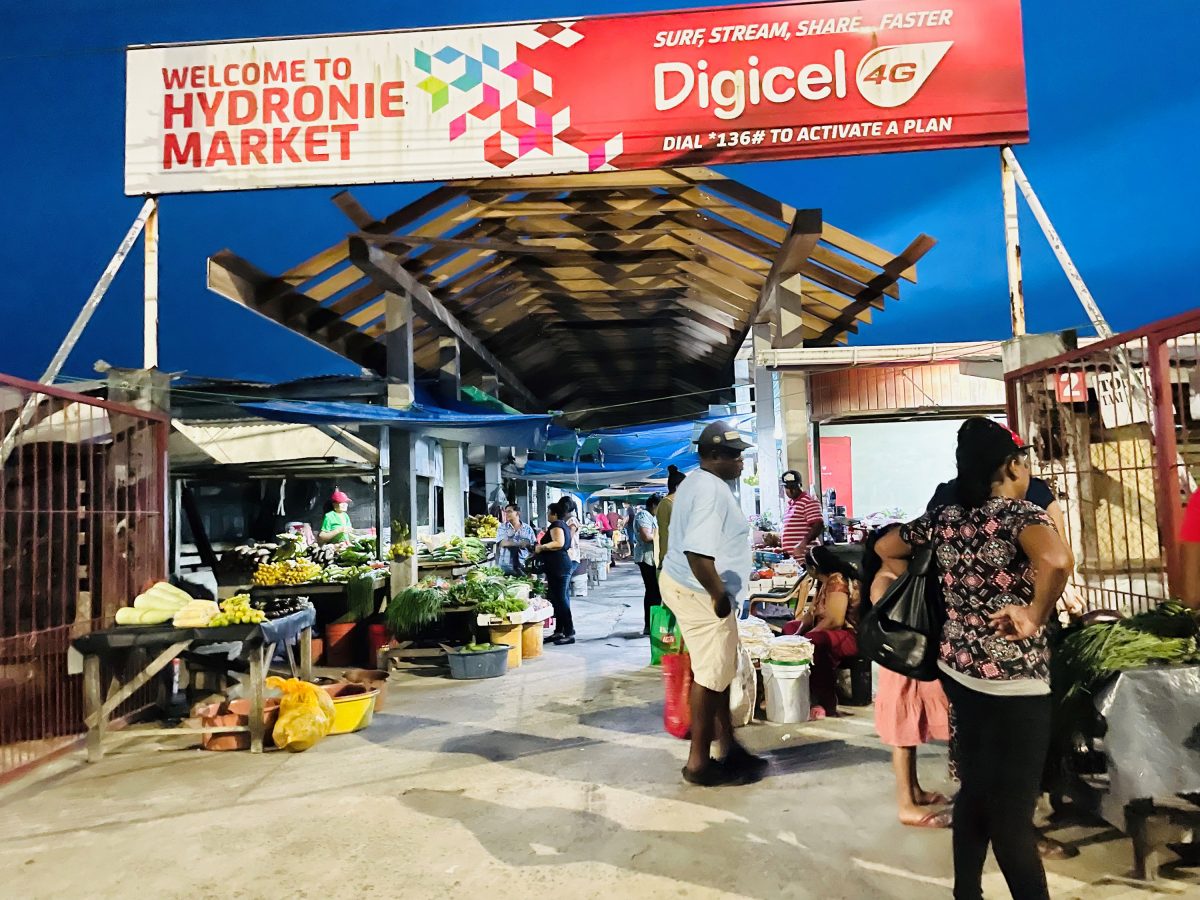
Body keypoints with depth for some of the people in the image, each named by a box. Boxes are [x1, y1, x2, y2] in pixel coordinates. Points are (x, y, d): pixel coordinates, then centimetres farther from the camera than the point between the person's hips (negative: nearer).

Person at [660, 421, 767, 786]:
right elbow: (698, 552, -32)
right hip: (701, 594, -11)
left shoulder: (696, 482, 12)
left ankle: (728, 746, 33)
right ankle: (699, 762, 13)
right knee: (711, 677, 1)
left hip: (682, 585, 11)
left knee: (718, 672, 20)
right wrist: (719, 595, -22)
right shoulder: (713, 491, -22)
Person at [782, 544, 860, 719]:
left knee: (814, 641, -36)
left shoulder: (837, 580, -21)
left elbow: (835, 621, -29)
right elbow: (812, 613, 11)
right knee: (789, 628, 12)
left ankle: (826, 704, -26)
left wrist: (807, 636, -20)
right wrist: (798, 632, -6)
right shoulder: (824, 581, 11)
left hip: (853, 634, -11)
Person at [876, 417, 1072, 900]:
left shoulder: (943, 518, 4)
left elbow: (884, 548, 18)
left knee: (975, 790, 19)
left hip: (959, 668, 7)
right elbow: (1056, 561, -36)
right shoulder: (1020, 512, -14)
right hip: (1012, 679, -6)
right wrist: (1035, 616, -24)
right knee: (1012, 810, 1)